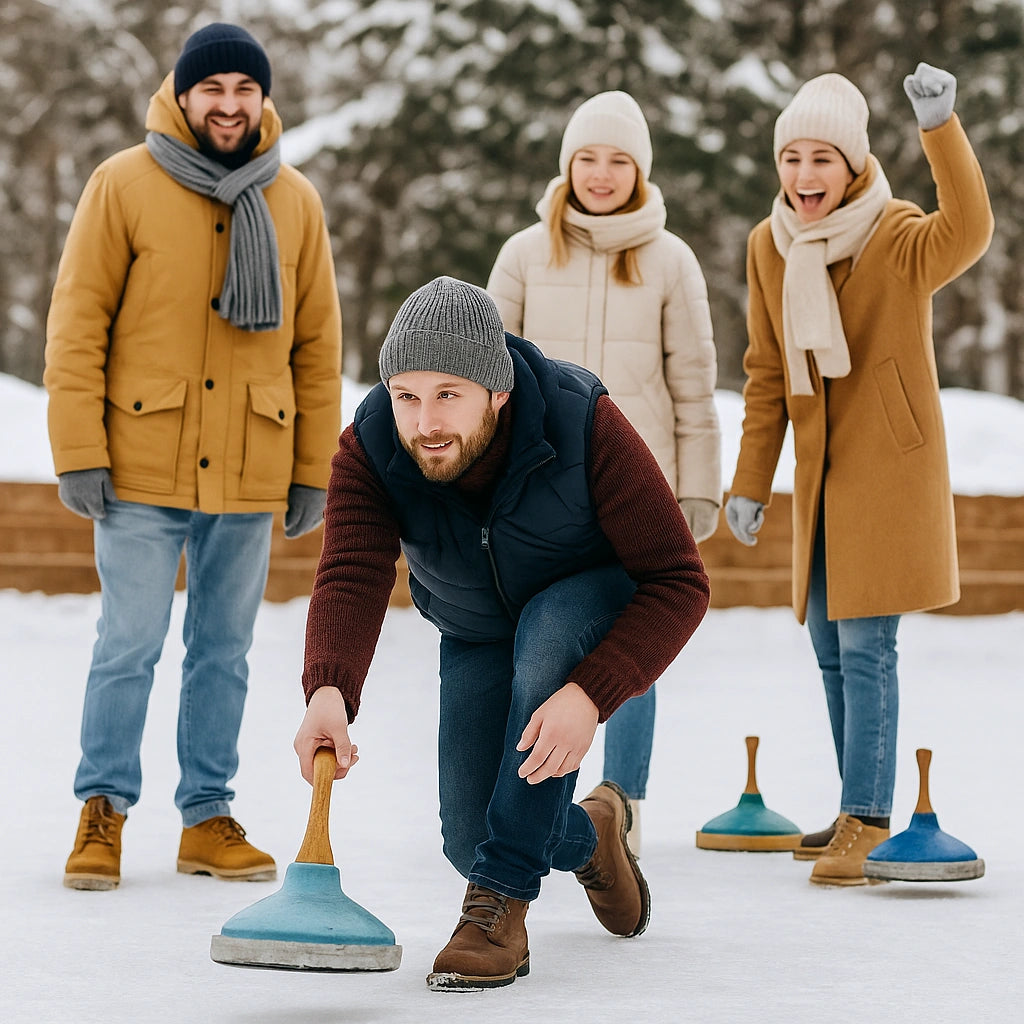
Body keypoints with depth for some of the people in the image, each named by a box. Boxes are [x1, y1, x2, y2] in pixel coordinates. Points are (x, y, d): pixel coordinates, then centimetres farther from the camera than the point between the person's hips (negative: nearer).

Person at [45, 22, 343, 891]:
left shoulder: (296, 202, 7)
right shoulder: (124, 186, -3)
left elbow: (317, 346, 10)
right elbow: (78, 326, -4)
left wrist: (315, 471, 8)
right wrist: (79, 453, -9)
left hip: (249, 476, 3)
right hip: (142, 471, -3)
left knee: (225, 650, 9)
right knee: (128, 646, -1)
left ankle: (209, 818, 18)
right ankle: (104, 812, 12)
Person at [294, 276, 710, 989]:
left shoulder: (586, 423, -35)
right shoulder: (368, 448, -27)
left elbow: (679, 582, -33)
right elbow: (351, 577, -40)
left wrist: (590, 694, -48)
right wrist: (330, 692, -61)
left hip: (597, 606, -3)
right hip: (477, 633, 4)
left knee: (546, 632, -39)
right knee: (471, 840, -7)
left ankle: (502, 904, -31)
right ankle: (591, 832, 31)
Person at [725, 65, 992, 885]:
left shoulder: (899, 239, -13)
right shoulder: (769, 247, 4)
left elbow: (967, 231, -38)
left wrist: (941, 125, -50)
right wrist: (750, 482, 10)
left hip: (891, 465, -6)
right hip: (822, 472, 6)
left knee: (865, 645, -13)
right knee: (832, 649, 11)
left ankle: (866, 824, -11)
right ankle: (862, 816, 21)